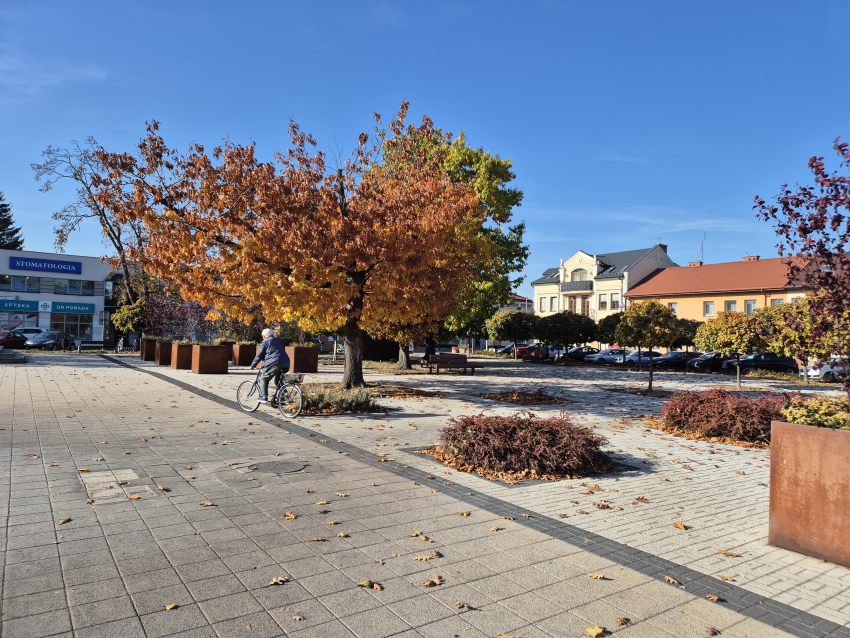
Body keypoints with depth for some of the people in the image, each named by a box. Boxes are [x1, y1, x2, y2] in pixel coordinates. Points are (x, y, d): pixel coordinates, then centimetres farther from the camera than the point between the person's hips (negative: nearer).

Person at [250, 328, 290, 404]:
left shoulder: (266, 342, 2)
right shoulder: (278, 341, 24)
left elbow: (259, 355, 3)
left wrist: (253, 365, 14)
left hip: (275, 364, -7)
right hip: (286, 363, 8)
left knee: (263, 379, 6)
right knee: (278, 381, 23)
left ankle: (264, 397, 1)